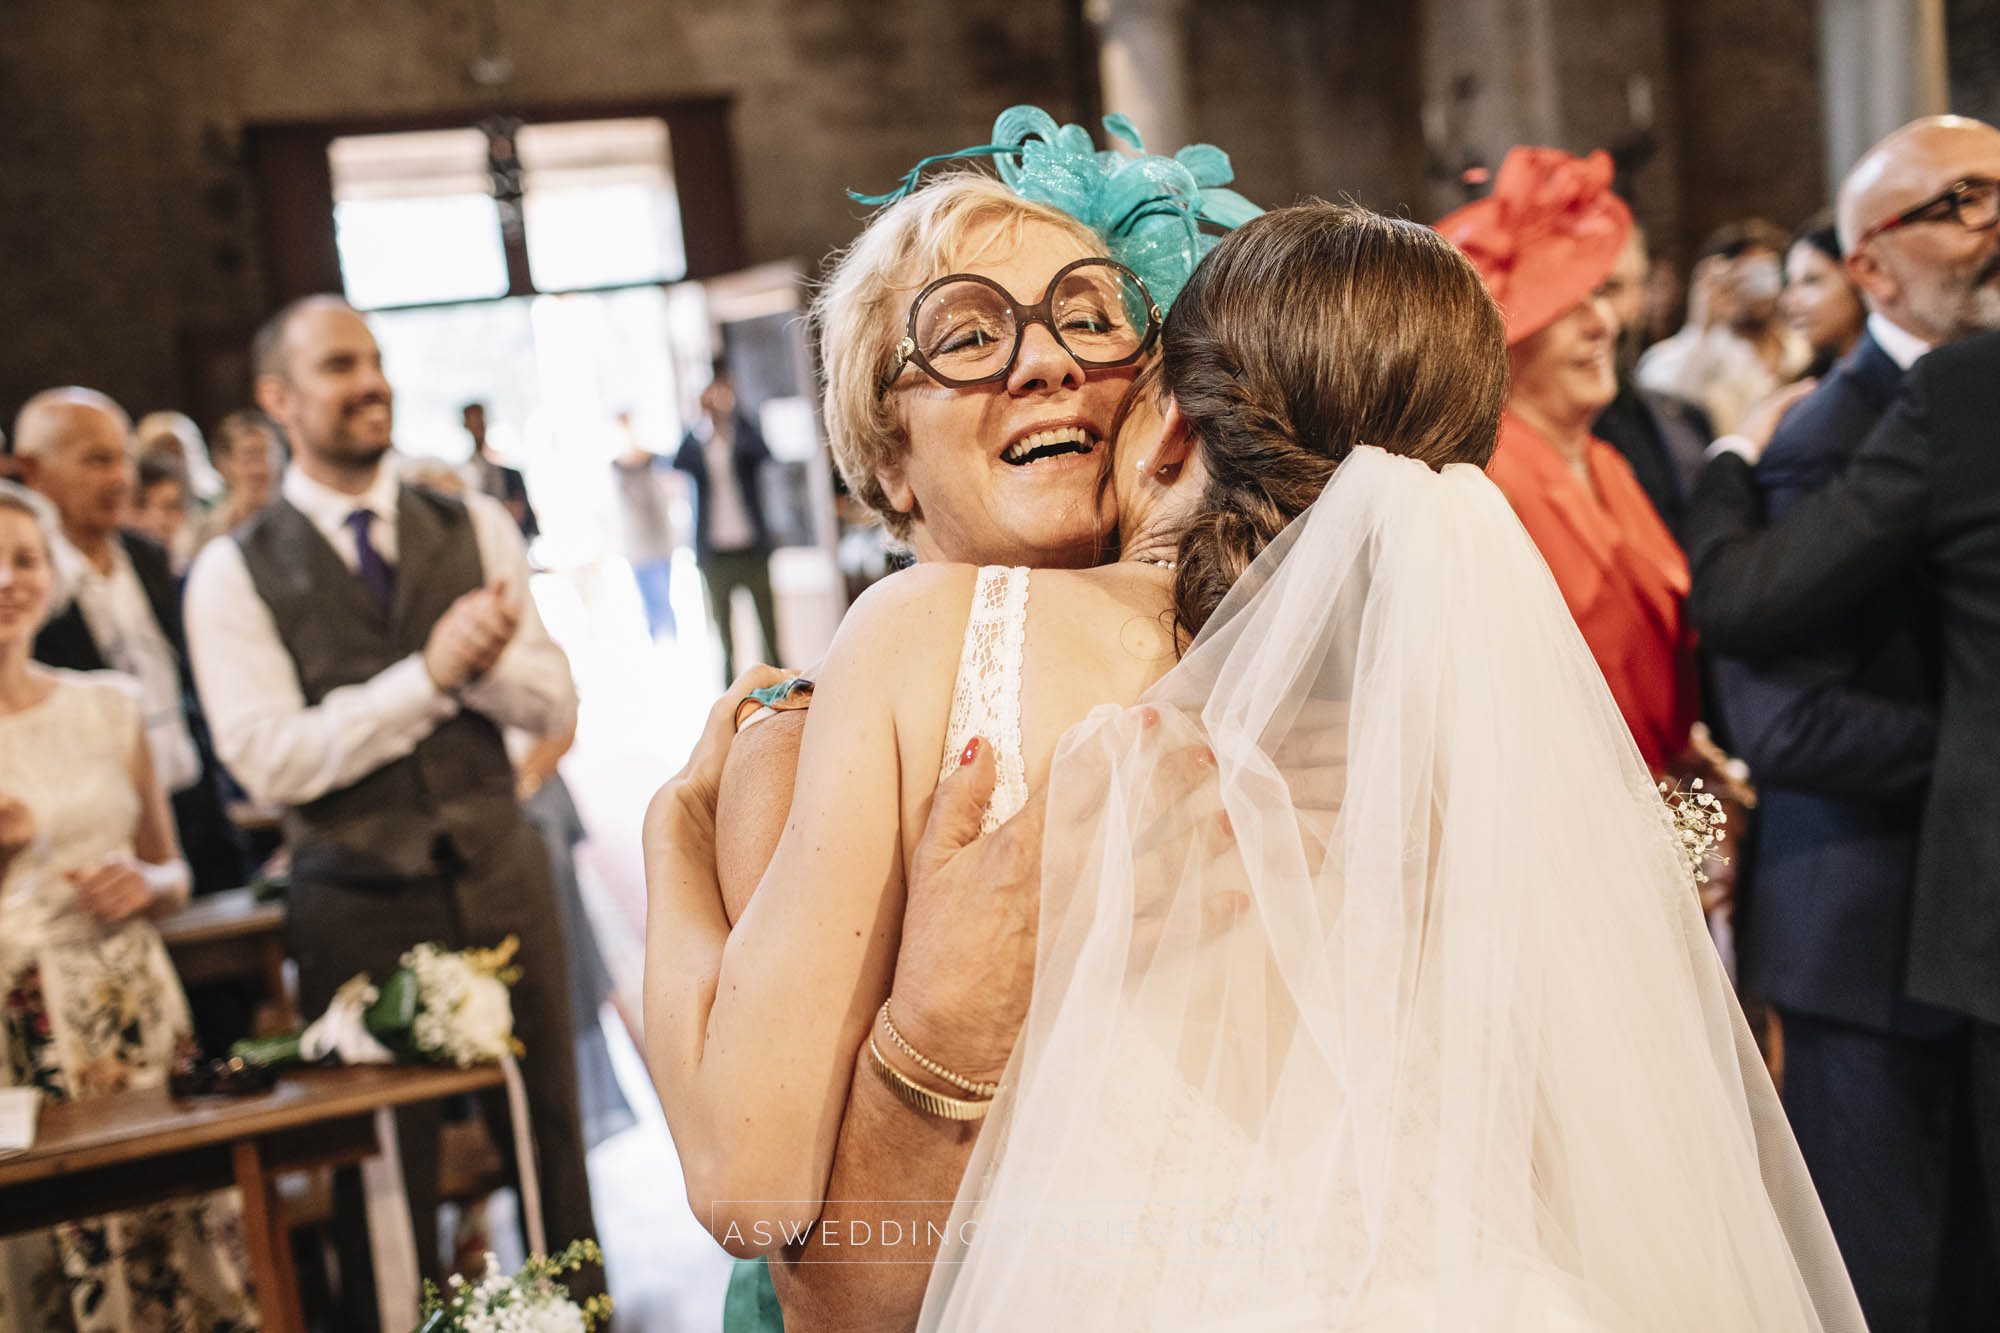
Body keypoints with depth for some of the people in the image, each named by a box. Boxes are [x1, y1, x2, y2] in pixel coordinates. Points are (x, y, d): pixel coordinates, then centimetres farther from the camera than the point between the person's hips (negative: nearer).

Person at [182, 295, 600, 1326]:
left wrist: (488, 658, -21)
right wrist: (427, 674, -21)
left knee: (547, 1126, 15)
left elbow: (553, 709, 0)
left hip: (501, 883, 3)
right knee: (387, 1174, 11)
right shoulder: (234, 573, -6)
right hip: (363, 912, -2)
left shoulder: (474, 528, 3)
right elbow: (269, 760, -16)